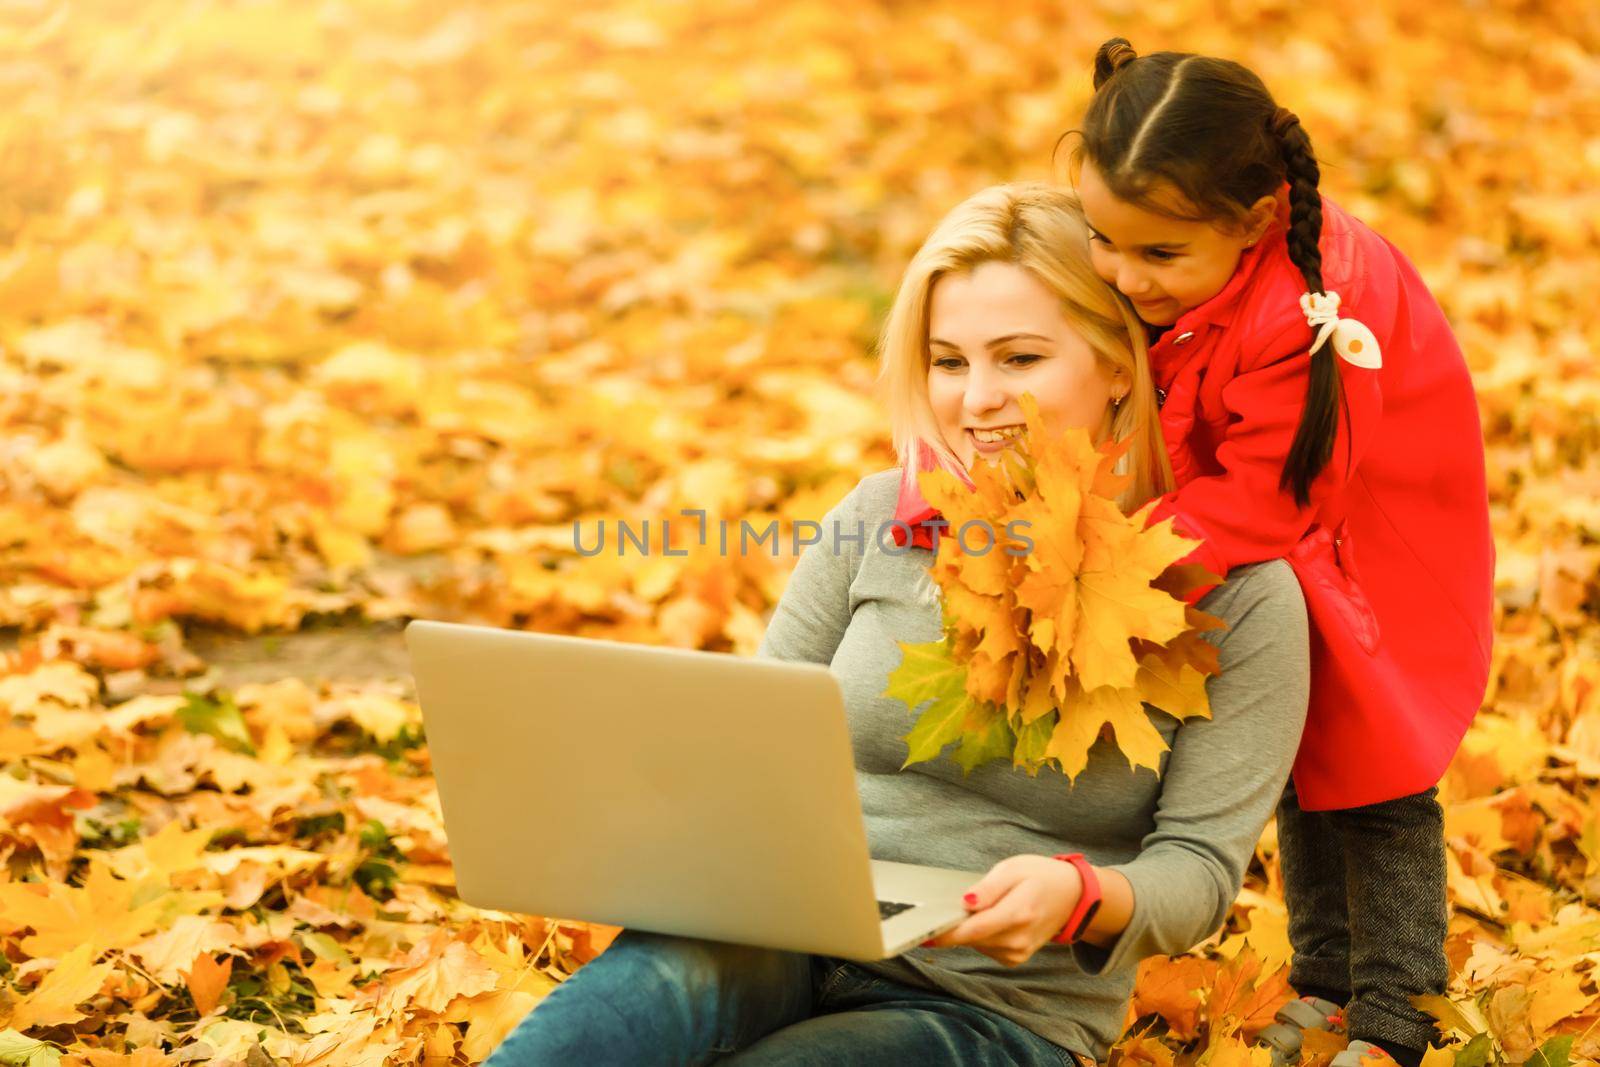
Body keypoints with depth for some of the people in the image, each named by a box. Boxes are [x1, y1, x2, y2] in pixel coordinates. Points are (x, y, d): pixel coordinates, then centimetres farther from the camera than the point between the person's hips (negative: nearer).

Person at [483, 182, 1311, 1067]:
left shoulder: (1236, 594, -2)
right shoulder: (878, 521, 10)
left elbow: (1198, 868, -5)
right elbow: (756, 744, 14)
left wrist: (1078, 894, -27)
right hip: (789, 941, 3)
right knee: (669, 974, -36)